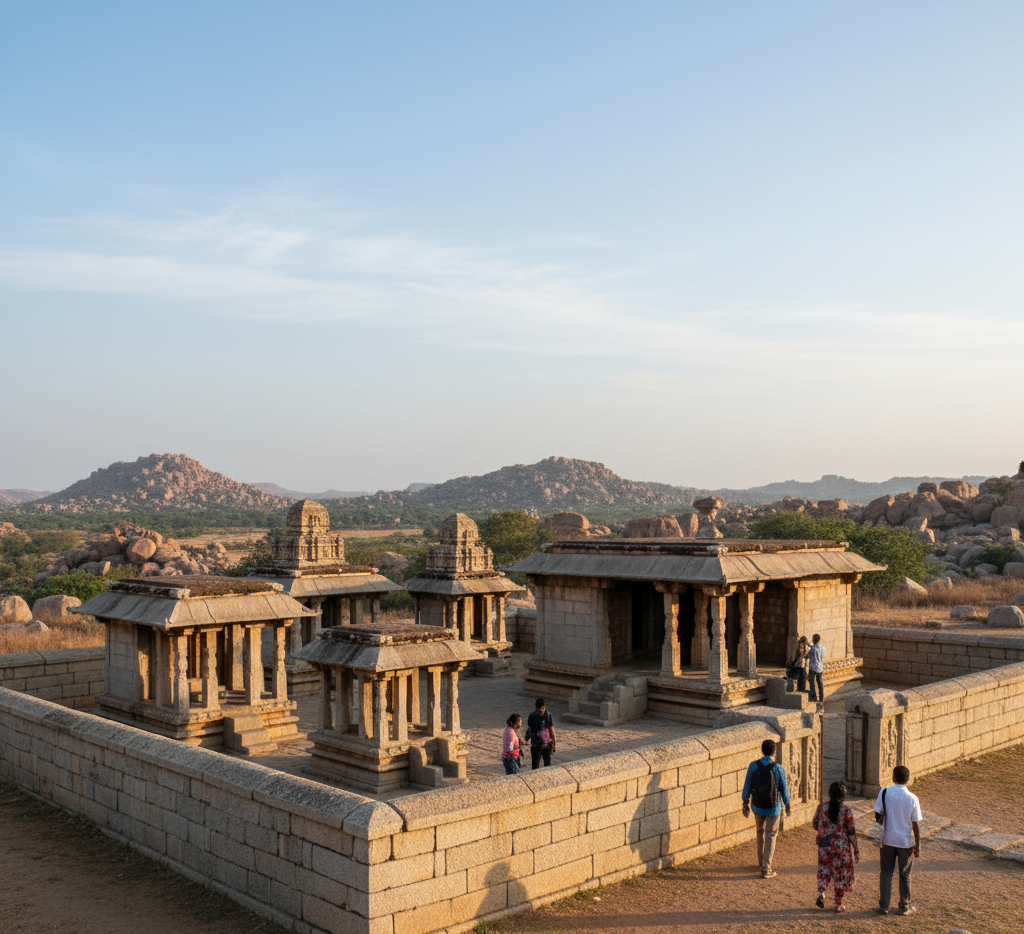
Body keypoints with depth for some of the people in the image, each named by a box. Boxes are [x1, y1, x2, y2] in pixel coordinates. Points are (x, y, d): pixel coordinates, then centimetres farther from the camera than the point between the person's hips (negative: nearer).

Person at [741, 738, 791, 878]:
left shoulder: (753, 766, -10)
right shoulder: (779, 769, -16)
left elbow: (747, 786, -4)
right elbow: (784, 789, -5)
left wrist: (745, 804, 8)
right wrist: (787, 806, 10)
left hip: (757, 806, 3)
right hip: (773, 808, -3)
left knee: (760, 831, 25)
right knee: (770, 836, 8)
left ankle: (761, 860, 38)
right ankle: (766, 869, 8)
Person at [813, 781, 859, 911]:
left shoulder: (821, 807, -6)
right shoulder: (846, 811, -14)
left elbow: (814, 824, 3)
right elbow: (851, 832, -11)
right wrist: (856, 849, -2)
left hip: (825, 846, 2)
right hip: (842, 847, -2)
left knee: (824, 870, 21)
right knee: (841, 874, 12)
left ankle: (821, 893, 2)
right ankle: (838, 903, 18)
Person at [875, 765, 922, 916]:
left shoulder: (884, 793, -10)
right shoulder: (913, 799, -10)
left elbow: (878, 816, -6)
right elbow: (916, 825, -7)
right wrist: (918, 846, 2)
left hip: (887, 840, 0)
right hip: (906, 841, 0)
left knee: (885, 873, 10)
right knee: (904, 875, 14)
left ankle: (883, 906, 14)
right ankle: (904, 907, 24)